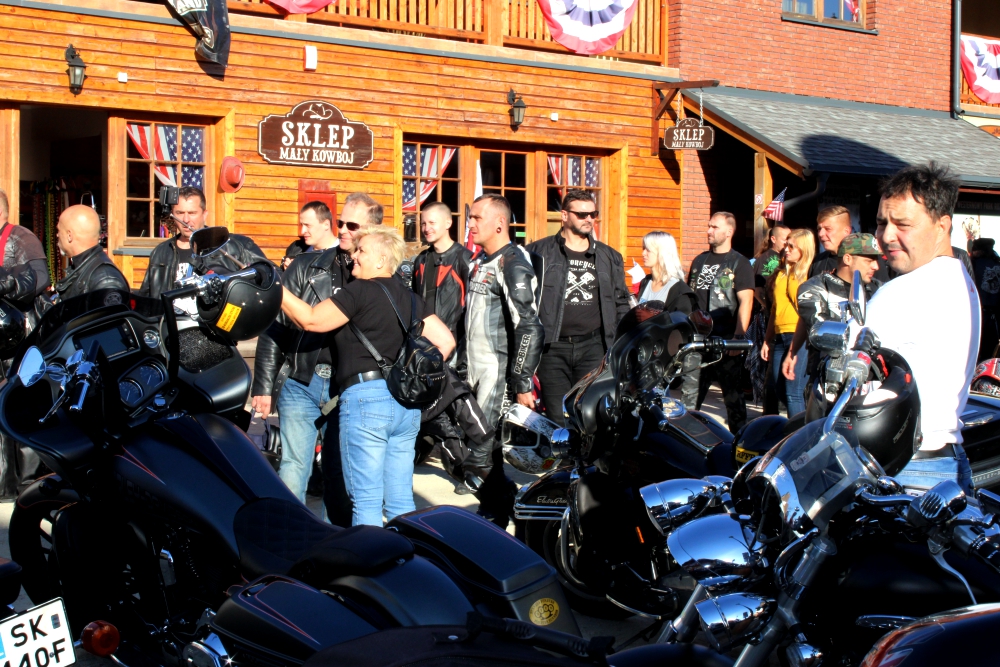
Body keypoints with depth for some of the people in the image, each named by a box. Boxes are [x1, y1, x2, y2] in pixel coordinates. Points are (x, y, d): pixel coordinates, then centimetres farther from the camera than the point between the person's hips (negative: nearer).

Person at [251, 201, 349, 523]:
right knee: (293, 470, 0)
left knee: (340, 471, 6)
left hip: (344, 386, -1)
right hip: (300, 383, 1)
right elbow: (273, 328, 7)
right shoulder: (300, 267, 10)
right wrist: (263, 386, 1)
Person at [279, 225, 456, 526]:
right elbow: (445, 340, 15)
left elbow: (310, 320, -5)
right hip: (406, 404, 7)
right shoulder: (408, 297, 17)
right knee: (400, 502, 10)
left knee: (366, 502, -4)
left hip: (365, 397, -7)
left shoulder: (360, 290, -5)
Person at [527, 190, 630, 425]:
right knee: (557, 421, 0)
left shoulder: (610, 257, 15)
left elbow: (621, 303, 18)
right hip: (553, 347, -2)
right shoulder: (539, 253, 5)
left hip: (594, 346, 2)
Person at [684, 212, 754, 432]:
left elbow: (745, 302, -10)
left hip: (725, 340, -5)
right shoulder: (700, 260, 16)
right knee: (689, 392, 4)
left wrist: (738, 337, -18)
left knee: (733, 393, 2)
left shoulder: (739, 263, -2)